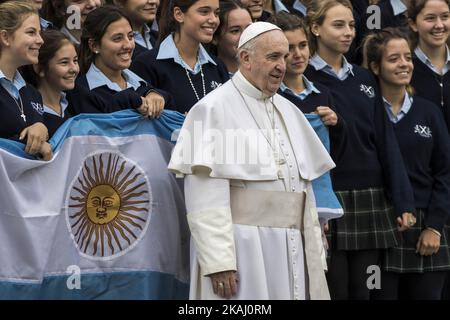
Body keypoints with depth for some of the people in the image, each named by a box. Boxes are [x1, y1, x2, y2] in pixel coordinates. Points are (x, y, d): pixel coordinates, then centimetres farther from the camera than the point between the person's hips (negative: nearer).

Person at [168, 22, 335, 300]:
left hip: (293, 253, 6)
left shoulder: (289, 112, 15)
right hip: (242, 253, -6)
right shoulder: (214, 110, -7)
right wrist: (218, 262, -20)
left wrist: (315, 254, 11)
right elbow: (206, 195, -13)